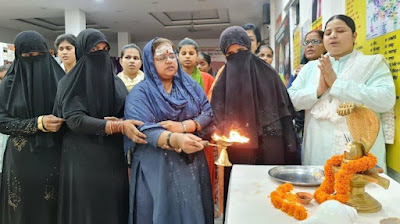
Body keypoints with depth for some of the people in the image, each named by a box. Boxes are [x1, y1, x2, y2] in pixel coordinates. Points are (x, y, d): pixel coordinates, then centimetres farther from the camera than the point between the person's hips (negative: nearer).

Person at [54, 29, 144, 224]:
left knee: (115, 208, 9)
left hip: (114, 157, 4)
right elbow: (74, 120, -16)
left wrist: (120, 122, -15)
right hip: (83, 159, -4)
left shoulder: (116, 82, 9)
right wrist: (118, 126, -24)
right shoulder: (70, 83, -4)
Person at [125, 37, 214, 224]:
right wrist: (175, 139, -34)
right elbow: (143, 129, -17)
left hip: (191, 163, 3)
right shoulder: (140, 92, -3)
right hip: (156, 166, -2)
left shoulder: (191, 85, 8)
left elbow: (209, 113, 0)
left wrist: (183, 126, -17)